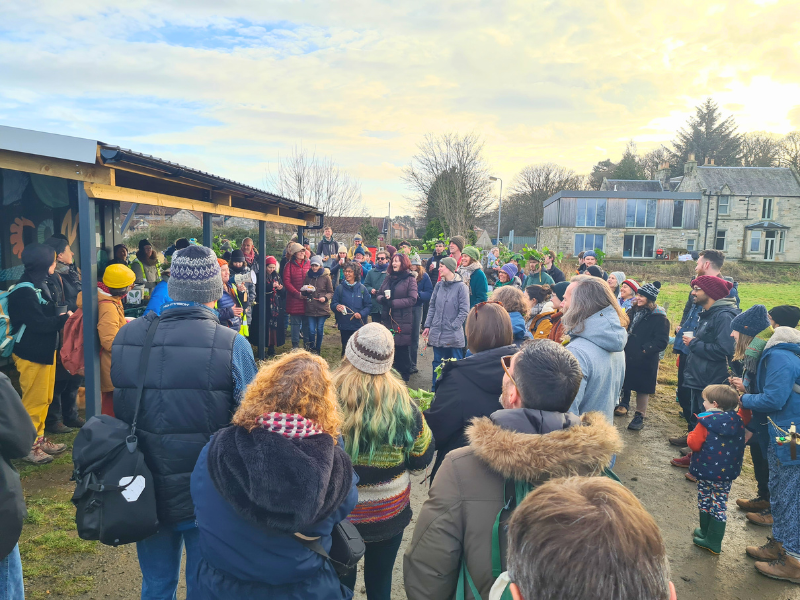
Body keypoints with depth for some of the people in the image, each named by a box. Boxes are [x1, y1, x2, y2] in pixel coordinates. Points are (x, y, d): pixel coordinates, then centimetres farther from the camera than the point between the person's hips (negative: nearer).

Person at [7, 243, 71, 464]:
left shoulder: (40, 285, 10)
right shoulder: (23, 292, -20)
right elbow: (40, 324, -24)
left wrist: (63, 313, -8)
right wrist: (65, 318, -12)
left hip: (45, 350, 9)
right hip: (31, 354, -9)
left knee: (45, 399, 16)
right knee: (34, 401, 1)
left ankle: (39, 439, 29)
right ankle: (29, 446, 14)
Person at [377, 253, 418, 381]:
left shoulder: (410, 279, -4)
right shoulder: (388, 278, 14)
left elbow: (412, 299, -13)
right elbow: (378, 294, 16)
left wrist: (392, 303, -16)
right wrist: (383, 299, -8)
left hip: (403, 320, -5)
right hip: (387, 319, 6)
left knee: (402, 349, 0)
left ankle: (404, 375, 14)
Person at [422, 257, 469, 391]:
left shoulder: (461, 287, -8)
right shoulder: (439, 285, 8)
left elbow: (464, 311, -9)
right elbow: (432, 306, 12)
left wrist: (453, 326, -14)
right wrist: (428, 326, 7)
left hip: (454, 335, -5)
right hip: (437, 333, 5)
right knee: (437, 362, 14)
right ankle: (435, 391, 25)